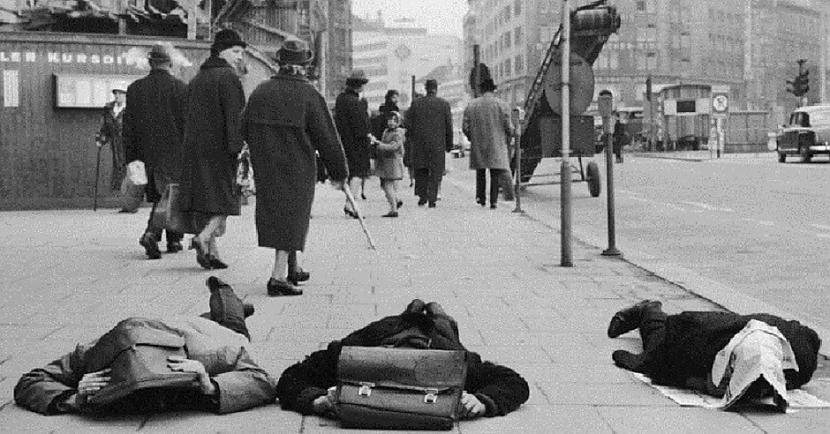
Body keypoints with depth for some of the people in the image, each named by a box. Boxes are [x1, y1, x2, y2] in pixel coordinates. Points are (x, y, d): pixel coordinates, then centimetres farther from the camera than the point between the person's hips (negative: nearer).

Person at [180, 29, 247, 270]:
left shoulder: (196, 79, 18)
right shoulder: (228, 78, -7)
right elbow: (235, 116, -16)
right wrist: (238, 148, -19)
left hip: (195, 148, 7)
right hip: (219, 148, -7)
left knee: (205, 197, 8)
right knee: (225, 196, 0)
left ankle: (210, 251, 8)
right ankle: (204, 237, -19)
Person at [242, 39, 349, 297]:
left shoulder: (260, 92, 4)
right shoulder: (308, 95, -11)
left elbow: (245, 130, 11)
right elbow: (327, 138, -8)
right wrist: (338, 173, 1)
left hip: (265, 169, 5)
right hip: (297, 169, -5)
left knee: (274, 215, 16)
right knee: (293, 217, 1)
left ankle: (292, 269, 28)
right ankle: (279, 276, -7)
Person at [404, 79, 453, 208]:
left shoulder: (416, 103, 1)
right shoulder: (444, 104, -2)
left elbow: (407, 122, -1)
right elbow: (449, 125, -1)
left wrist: (411, 137, 13)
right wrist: (449, 144, 7)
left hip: (419, 143, 2)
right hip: (437, 144, -1)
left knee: (420, 170, 15)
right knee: (435, 172, 4)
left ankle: (422, 195, 9)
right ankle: (432, 199, -1)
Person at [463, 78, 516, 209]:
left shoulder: (471, 105, 1)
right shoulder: (502, 105, -4)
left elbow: (465, 127, -1)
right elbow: (508, 127, -7)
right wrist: (512, 132, 15)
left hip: (478, 145, 2)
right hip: (497, 145, -2)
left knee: (480, 172, 18)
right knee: (496, 173, 3)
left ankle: (480, 196, 11)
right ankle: (493, 200, -4)